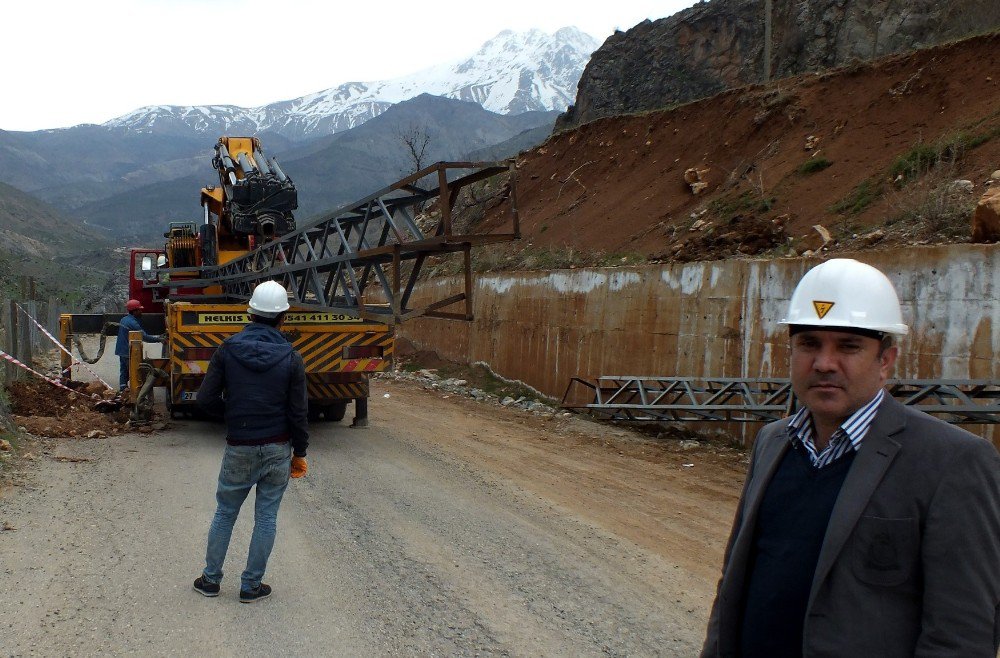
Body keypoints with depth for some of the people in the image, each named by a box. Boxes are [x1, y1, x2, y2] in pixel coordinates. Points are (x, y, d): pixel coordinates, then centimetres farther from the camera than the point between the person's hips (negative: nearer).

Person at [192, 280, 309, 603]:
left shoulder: (227, 350, -7)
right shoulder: (291, 358, -8)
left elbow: (205, 399, -6)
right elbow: (298, 413, -7)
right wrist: (299, 453, 6)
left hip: (239, 448, 1)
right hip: (278, 449, 0)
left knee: (225, 513, 17)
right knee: (266, 518, 9)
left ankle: (210, 579, 26)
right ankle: (251, 585, 17)